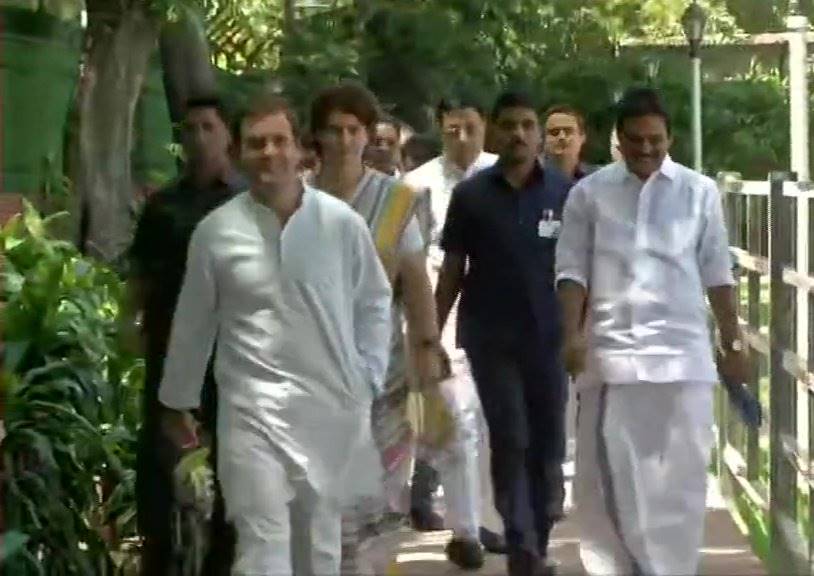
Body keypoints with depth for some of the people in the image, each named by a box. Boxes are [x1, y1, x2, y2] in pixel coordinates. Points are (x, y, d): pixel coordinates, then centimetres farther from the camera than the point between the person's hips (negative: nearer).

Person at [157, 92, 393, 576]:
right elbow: (192, 324, 7)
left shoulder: (342, 223, -2)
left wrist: (367, 380, 4)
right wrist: (178, 402, 13)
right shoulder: (216, 231, -2)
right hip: (253, 408, -2)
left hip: (331, 406, 2)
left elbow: (374, 303, 9)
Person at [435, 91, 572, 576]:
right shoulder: (471, 194, 0)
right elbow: (452, 271, 4)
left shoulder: (565, 193, 0)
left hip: (549, 337, 1)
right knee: (511, 441, -5)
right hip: (491, 337, -1)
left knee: (547, 445, 7)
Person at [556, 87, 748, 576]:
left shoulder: (699, 191, 5)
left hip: (683, 351, 0)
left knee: (682, 474, 3)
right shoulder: (589, 193, 4)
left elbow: (718, 275, 7)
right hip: (612, 350, 0)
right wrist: (573, 334, -10)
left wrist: (734, 343, 7)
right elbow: (572, 270, 2)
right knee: (607, 472, -1)